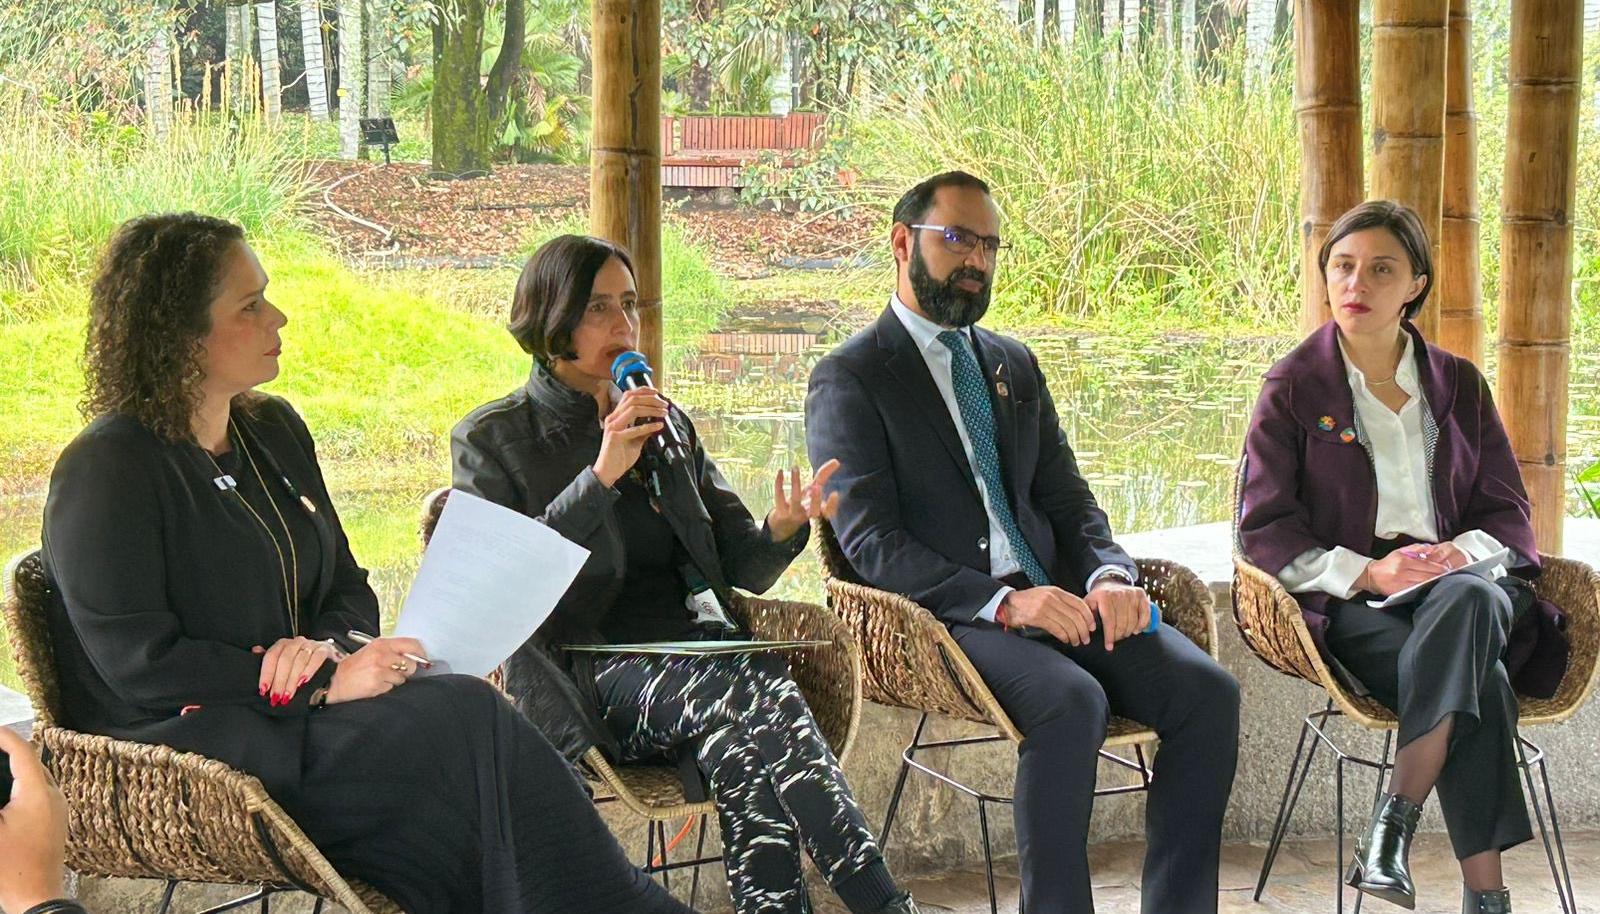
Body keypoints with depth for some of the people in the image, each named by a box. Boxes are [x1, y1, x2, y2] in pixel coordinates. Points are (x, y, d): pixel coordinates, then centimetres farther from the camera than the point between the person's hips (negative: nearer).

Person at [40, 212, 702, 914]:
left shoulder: (275, 431, 15)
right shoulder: (105, 473, -10)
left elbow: (349, 588, 19)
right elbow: (139, 664, -16)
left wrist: (323, 645, -7)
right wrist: (325, 686, -19)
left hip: (290, 716, 7)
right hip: (175, 745, -7)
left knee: (469, 715, -25)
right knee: (467, 720, -26)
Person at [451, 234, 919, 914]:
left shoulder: (668, 425, 22)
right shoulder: (489, 440, 7)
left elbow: (742, 569, 18)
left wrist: (782, 529, -7)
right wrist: (600, 476, -16)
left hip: (693, 646, 4)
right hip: (586, 678, -4)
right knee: (737, 687, -35)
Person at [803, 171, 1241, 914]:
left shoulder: (1014, 365, 22)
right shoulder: (849, 378, 1)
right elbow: (871, 543, -9)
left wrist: (1109, 575, -4)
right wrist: (1000, 601, -22)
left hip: (1054, 594, 6)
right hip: (946, 615, -6)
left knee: (1207, 691, -18)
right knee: (1072, 702, -35)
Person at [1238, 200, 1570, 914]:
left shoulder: (1459, 385, 17)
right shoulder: (1293, 388, 7)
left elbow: (1508, 511, 15)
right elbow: (1264, 530, 1)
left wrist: (1462, 553, -10)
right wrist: (1366, 572, -15)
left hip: (1458, 581, 3)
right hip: (1351, 606, -2)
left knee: (1471, 602, -39)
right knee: (1481, 683, -34)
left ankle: (1391, 828, -37)